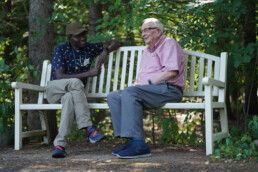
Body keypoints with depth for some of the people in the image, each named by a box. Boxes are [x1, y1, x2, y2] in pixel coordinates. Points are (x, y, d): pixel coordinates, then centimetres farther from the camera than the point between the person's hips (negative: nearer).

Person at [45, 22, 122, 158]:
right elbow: (59, 77, -19)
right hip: (54, 89, -3)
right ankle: (89, 129, -43)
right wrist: (88, 73, -25)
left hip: (74, 91, 3)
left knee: (70, 97, -37)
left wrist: (105, 51, -11)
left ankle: (60, 144, -46)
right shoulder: (60, 50, -7)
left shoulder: (89, 48, 7)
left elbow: (116, 43, 12)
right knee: (75, 82, -37)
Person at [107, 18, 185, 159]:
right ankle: (132, 141, -22)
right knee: (113, 97, -10)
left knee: (130, 93, -32)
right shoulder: (147, 50, 30)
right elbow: (141, 76, 32)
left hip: (168, 89, -9)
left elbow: (172, 72, -14)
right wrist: (136, 83, 7)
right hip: (151, 90, 9)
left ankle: (139, 145, -39)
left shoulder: (168, 44, 2)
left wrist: (148, 82, -15)